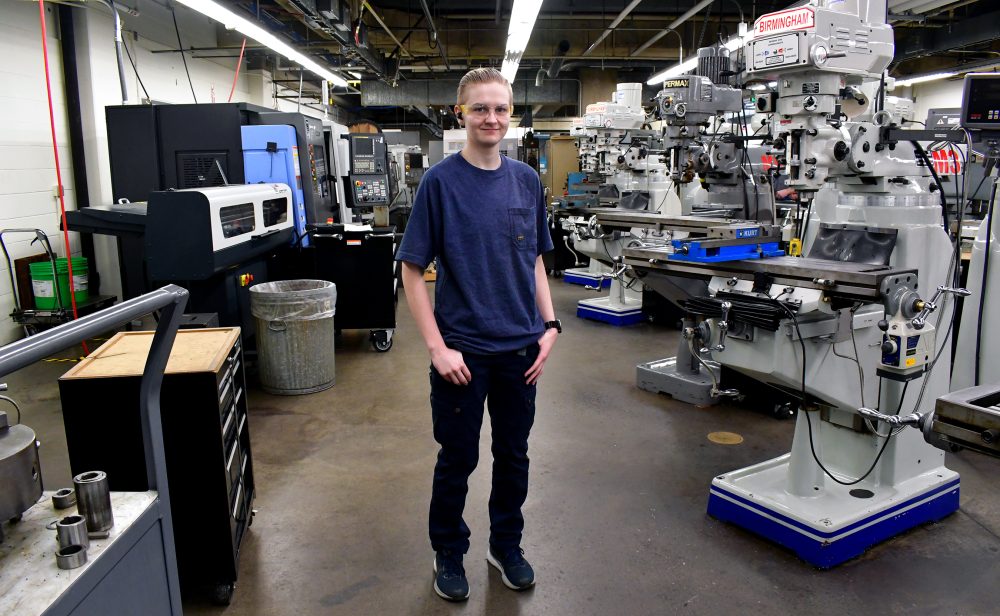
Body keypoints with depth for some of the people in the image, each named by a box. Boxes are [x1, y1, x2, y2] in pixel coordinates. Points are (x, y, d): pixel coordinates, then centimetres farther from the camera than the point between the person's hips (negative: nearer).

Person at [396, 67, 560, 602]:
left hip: (520, 347, 4)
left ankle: (506, 545, 38)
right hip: (462, 350, -4)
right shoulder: (439, 181, -9)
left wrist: (549, 325, 1)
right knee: (457, 458, 10)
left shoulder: (527, 181, 4)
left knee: (514, 455, 16)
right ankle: (449, 552, 33)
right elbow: (412, 270, -9)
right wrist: (437, 347, -15)